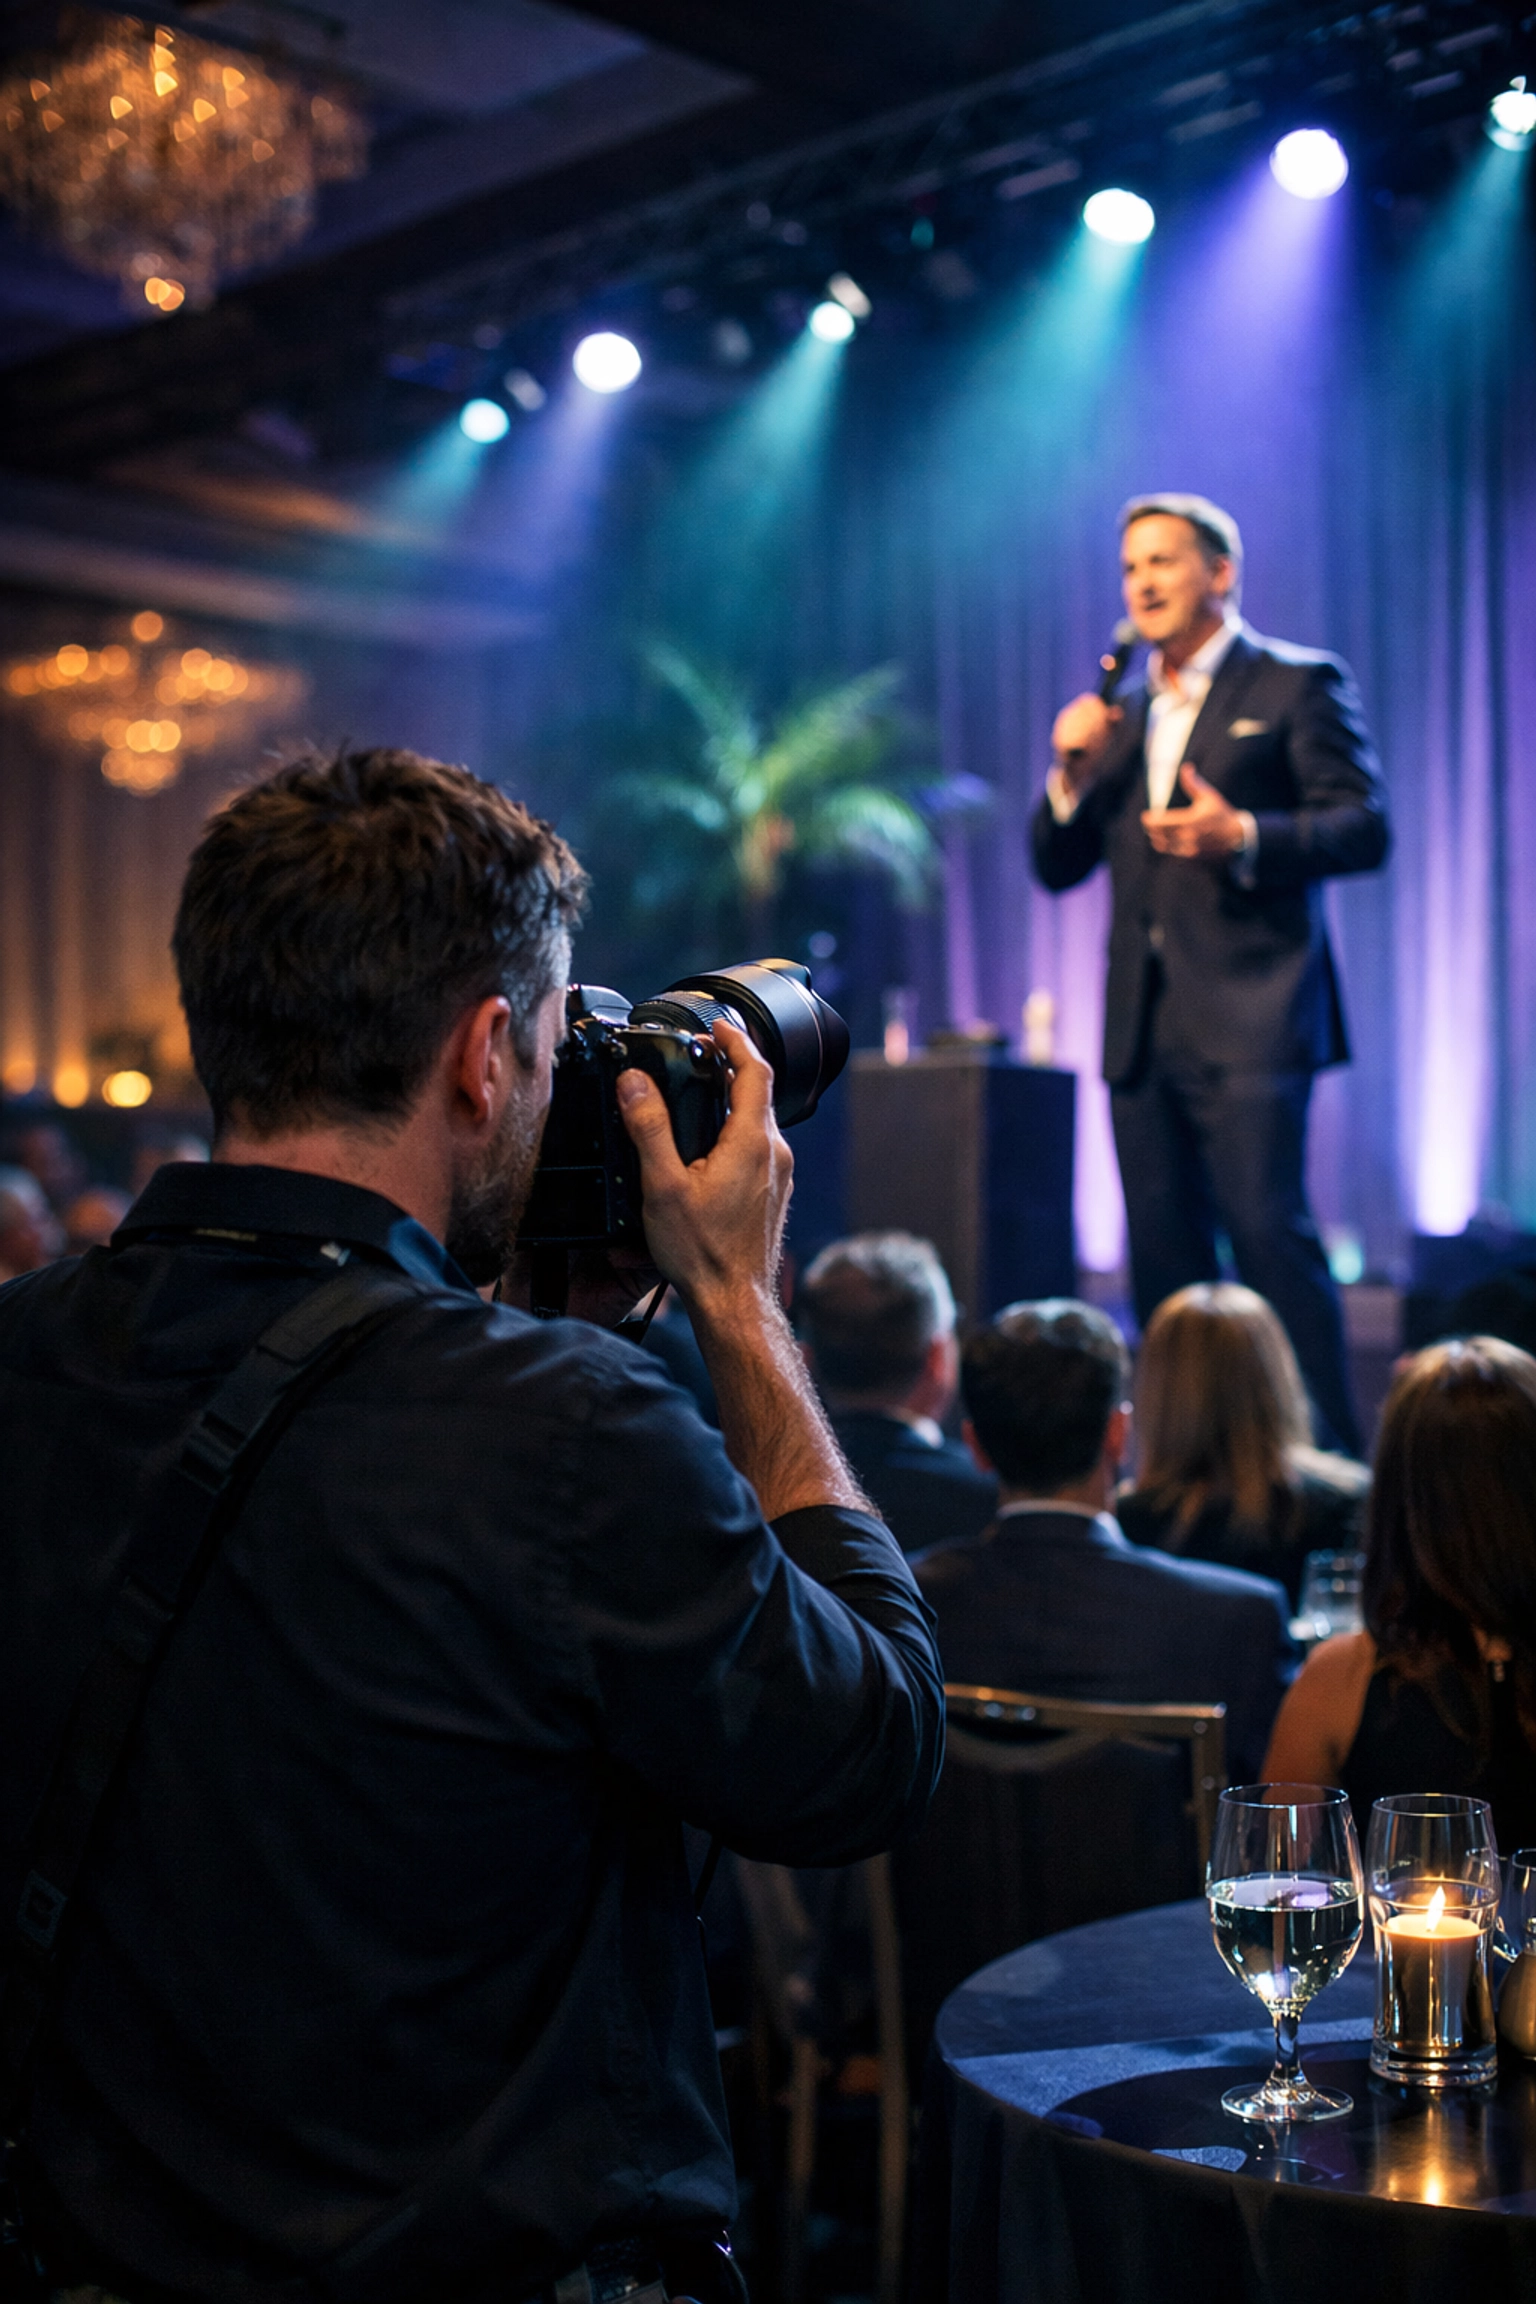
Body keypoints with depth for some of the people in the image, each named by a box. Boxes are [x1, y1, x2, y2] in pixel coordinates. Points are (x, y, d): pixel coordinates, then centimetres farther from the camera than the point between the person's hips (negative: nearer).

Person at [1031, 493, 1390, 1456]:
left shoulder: (1299, 684, 3)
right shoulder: (1122, 715, 20)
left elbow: (1365, 826, -6)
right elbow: (1057, 868, 18)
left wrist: (1244, 836, -21)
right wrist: (1072, 774, 0)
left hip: (1249, 1019, -6)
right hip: (1144, 1029, 6)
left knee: (1270, 1233, -14)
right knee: (1163, 1259, 6)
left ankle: (1329, 1456, -8)